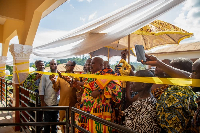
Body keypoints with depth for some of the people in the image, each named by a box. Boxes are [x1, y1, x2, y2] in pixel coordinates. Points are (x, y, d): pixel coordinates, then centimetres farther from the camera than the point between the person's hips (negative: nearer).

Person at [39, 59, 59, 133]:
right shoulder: (45, 75, -1)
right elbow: (41, 89, -3)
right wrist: (42, 102, -6)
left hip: (57, 102, 2)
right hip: (47, 102, -1)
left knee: (55, 121, 15)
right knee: (47, 121, 9)